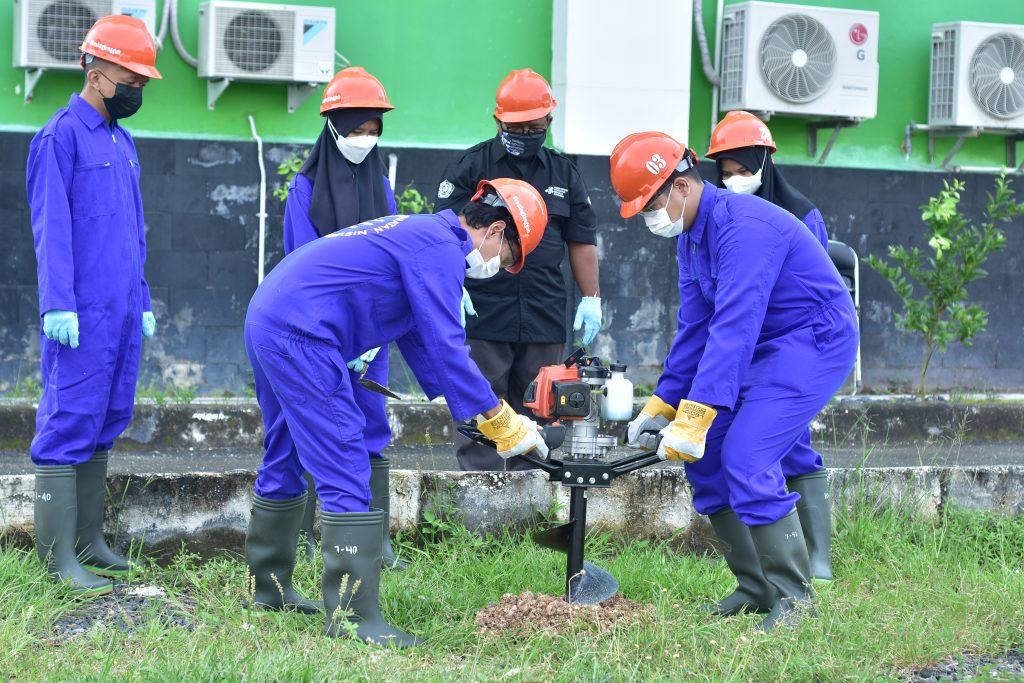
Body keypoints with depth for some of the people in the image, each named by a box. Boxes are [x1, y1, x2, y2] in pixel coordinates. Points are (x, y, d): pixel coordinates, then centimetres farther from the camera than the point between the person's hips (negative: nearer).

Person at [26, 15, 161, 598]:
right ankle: (61, 558, -7)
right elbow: (52, 227, -12)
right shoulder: (60, 136, -7)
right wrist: (59, 305, -18)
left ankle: (91, 540, 17)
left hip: (122, 313, 8)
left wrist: (143, 303, 20)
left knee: (106, 422, 10)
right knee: (69, 423, -8)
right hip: (82, 315, -8)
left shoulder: (123, 144, 18)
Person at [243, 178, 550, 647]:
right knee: (345, 472, -11)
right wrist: (500, 421, -9)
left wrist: (483, 414, 20)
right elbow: (445, 346, -16)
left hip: (266, 322, 11)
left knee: (285, 462, 21)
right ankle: (353, 617, -12)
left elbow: (419, 341, 25)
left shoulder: (420, 236, 22)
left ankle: (267, 588, 33)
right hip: (301, 337, -11)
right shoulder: (441, 247, -10)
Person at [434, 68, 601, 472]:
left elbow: (581, 241, 16)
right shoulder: (471, 167, 4)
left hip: (545, 318, 3)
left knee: (536, 412, 5)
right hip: (482, 315, -3)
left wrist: (591, 298, 9)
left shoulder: (564, 173, 15)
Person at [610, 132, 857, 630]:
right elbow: (694, 327, 13)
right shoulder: (690, 236, 7)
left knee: (746, 458, -21)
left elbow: (733, 328, -32)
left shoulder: (742, 228, -25)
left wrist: (695, 417, -34)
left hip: (816, 341, -10)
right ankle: (755, 589, 13)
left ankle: (792, 597, -10)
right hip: (766, 348, 10)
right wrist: (662, 406, 9)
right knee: (705, 455, 4)